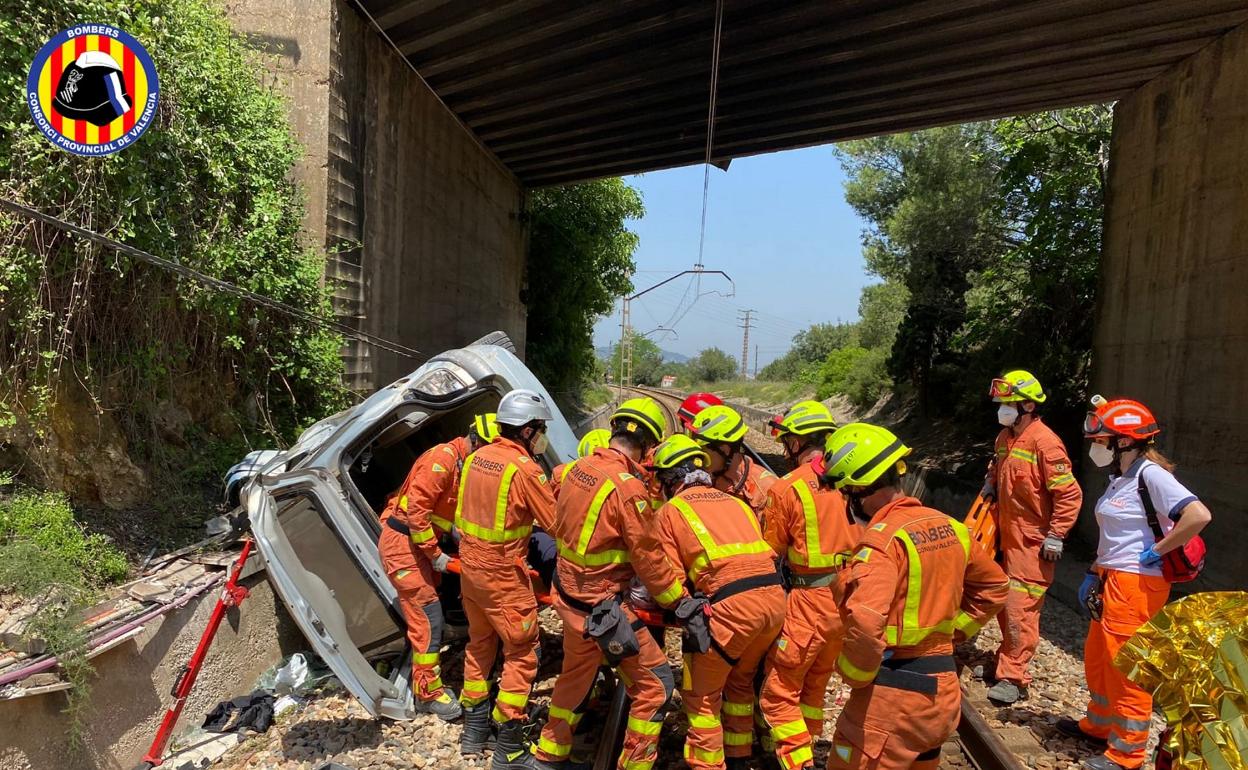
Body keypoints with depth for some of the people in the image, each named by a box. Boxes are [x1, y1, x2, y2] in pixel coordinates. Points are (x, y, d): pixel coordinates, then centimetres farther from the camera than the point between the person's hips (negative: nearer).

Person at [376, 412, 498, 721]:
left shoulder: (464, 465, 7)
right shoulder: (443, 458, -22)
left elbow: (461, 515, 12)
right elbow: (416, 508, -25)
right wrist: (435, 555, -19)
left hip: (418, 543, 9)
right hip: (401, 543, -9)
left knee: (424, 613, 17)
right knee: (428, 616, -5)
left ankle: (425, 677, 31)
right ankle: (427, 693, 7)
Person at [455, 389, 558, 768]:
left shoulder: (476, 457, 2)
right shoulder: (525, 469, -20)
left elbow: (471, 509, 11)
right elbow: (557, 522, -15)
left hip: (470, 565, 8)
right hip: (503, 574, -8)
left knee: (479, 643, 22)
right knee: (522, 655, 5)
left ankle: (474, 729, 35)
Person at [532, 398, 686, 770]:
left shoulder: (578, 468, -1)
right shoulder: (628, 487, -24)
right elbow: (648, 559, -17)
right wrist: (681, 600, -3)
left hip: (570, 593, 8)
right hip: (602, 605, -8)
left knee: (576, 676, 27)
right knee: (655, 682, 7)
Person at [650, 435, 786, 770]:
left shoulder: (670, 510, 10)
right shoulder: (735, 502, 26)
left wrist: (686, 609, 19)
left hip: (733, 604, -7)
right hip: (775, 595, 7)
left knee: (700, 694, 14)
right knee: (740, 682, 29)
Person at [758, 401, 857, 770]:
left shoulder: (787, 488, -16)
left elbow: (771, 551, -6)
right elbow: (865, 534, 7)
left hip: (811, 600, -7)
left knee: (778, 693, 6)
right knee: (815, 682, 26)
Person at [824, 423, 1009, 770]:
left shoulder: (883, 539, -22)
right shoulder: (948, 526, 3)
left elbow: (866, 624, -34)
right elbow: (995, 586, 18)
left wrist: (854, 676, -16)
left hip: (892, 698, -8)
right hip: (941, 690, 8)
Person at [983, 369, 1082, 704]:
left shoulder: (1044, 442, -19)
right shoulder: (1004, 437, 8)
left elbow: (1070, 494, -18)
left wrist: (1055, 536, -18)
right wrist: (991, 485, 8)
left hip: (1033, 544, -9)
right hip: (1008, 538, 9)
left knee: (1020, 609, -5)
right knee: (1004, 605, 16)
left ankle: (1014, 678, 4)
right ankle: (1006, 661, 30)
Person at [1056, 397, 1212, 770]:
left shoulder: (1150, 474, -16)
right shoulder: (1120, 478, 12)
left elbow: (1199, 515, -28)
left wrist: (1157, 551, -20)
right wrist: (1093, 574, 19)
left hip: (1137, 584, -10)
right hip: (1113, 581, 10)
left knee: (1127, 667, 1)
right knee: (1098, 658, 21)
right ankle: (1099, 725, 38)